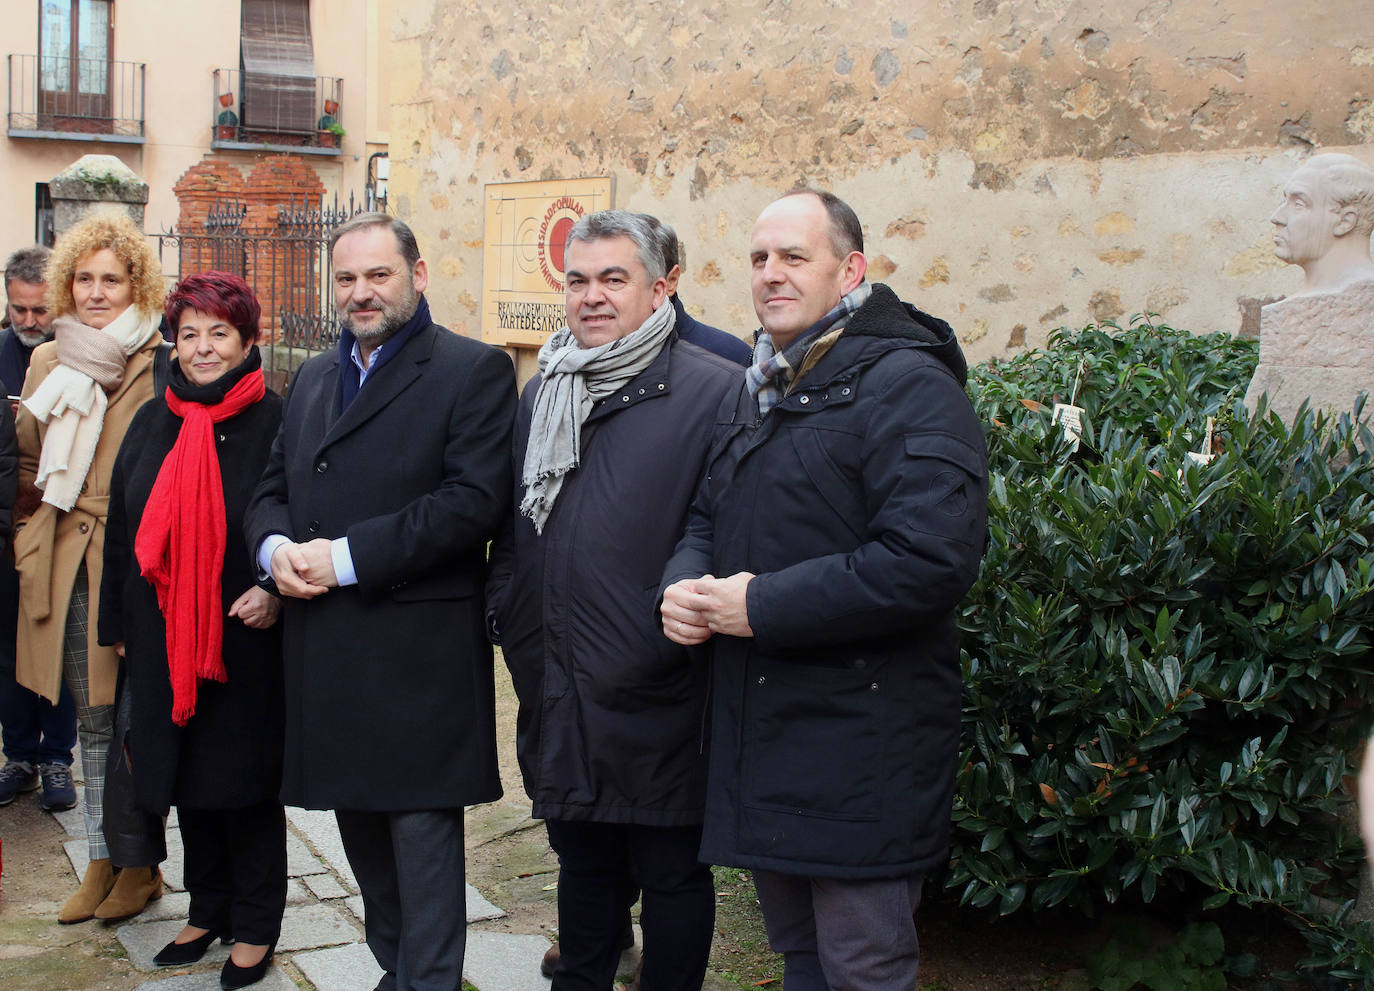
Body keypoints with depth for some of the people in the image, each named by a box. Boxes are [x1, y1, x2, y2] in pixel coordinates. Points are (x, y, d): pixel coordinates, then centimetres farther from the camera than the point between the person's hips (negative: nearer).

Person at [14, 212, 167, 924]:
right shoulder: (47, 363, 11)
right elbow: (29, 465, 21)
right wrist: (31, 537, 14)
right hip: (67, 566, 5)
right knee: (92, 719, 13)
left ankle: (142, 864, 17)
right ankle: (102, 861, 23)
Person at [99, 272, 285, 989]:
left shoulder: (274, 423, -6)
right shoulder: (151, 424, 8)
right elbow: (121, 528, 13)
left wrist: (277, 590, -20)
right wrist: (118, 624, 13)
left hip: (245, 637, -5)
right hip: (164, 636, 5)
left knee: (244, 778, 4)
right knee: (187, 777, 13)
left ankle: (255, 928, 18)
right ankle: (209, 910, 29)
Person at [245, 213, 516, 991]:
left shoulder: (473, 370, -6)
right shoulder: (315, 378, 17)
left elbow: (476, 501, -16)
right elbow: (272, 489, 19)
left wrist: (345, 556, -19)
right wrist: (275, 546, -5)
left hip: (419, 655, -7)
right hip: (326, 655, 7)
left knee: (422, 835, 1)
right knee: (362, 831, 17)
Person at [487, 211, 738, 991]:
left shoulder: (716, 392, -9)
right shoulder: (542, 395, 13)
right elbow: (513, 533, 20)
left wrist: (666, 649, -14)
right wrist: (518, 633, 13)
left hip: (659, 706, -6)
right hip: (561, 703, 6)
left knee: (671, 874, 8)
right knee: (583, 862, 20)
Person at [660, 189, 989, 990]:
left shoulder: (907, 384, -14)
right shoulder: (757, 394, 16)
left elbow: (930, 560, -25)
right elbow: (707, 522, 24)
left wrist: (761, 606, -20)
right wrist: (685, 584, -1)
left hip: (861, 746, -8)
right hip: (760, 740, 8)